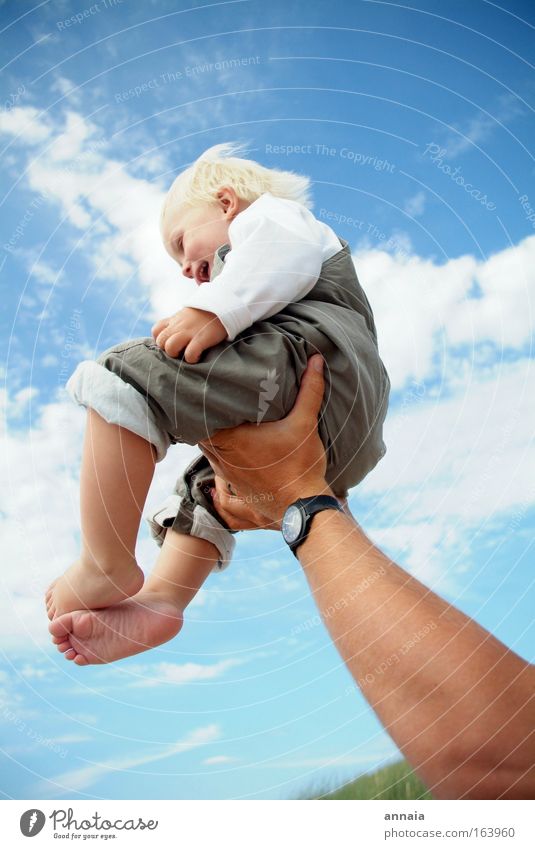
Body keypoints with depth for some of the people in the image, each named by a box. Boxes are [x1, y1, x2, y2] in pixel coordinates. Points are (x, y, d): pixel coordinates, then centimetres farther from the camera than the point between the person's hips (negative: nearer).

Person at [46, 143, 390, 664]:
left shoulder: (264, 213, 19)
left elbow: (289, 243, -8)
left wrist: (215, 310, -21)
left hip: (312, 362, -11)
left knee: (126, 378, -19)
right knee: (205, 491, 27)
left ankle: (108, 567, -18)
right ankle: (157, 601, 13)